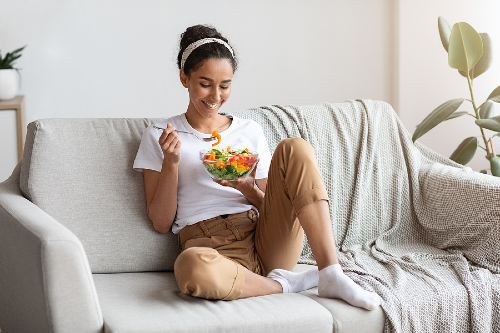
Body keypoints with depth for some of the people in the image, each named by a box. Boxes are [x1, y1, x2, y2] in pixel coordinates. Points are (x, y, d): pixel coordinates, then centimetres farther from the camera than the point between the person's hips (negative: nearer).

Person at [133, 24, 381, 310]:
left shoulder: (250, 131, 19)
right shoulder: (159, 137, 11)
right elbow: (162, 223, 6)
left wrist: (248, 189, -5)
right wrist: (171, 161, -7)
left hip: (267, 238, 4)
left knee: (295, 148, -18)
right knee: (192, 267, -43)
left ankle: (331, 274, -24)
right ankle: (283, 284, -17)